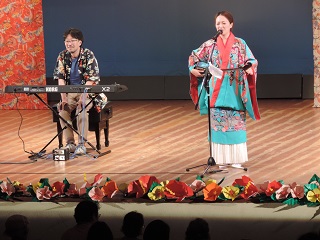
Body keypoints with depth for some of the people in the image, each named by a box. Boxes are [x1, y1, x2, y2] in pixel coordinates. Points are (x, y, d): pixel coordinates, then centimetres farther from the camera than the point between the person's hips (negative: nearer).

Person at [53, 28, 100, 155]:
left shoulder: (88, 55, -11)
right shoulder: (62, 56, 1)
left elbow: (91, 79, -16)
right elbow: (60, 78, -3)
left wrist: (83, 97, -29)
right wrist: (63, 97, -17)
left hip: (87, 92, -4)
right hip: (70, 92, 4)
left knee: (81, 108, -32)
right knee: (62, 108, -25)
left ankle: (82, 144, -27)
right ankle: (70, 143, -20)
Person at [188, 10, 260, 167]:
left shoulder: (240, 44, 2)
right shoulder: (210, 45, 5)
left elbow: (252, 61, 0)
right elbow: (194, 57, 13)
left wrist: (250, 68, -22)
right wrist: (193, 69, -6)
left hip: (235, 91, -1)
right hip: (216, 91, 1)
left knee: (235, 122, -2)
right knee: (218, 123, 0)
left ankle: (236, 158, 4)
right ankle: (221, 158, 7)